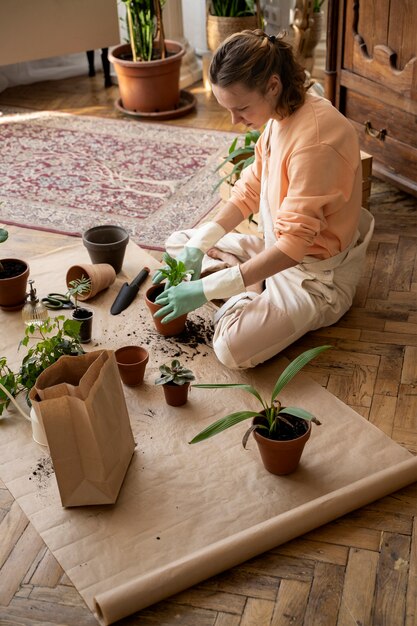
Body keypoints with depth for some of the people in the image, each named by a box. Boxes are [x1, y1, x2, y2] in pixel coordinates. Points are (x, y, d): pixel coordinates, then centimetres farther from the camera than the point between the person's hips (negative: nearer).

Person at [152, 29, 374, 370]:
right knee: (179, 242, 14)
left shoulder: (315, 137, -32)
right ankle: (257, 290, 2)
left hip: (315, 275, -9)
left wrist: (205, 289, -29)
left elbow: (293, 245, -31)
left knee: (232, 348, -29)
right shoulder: (280, 113, -5)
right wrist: (196, 248, -7)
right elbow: (250, 190, 4)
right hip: (277, 249, 9)